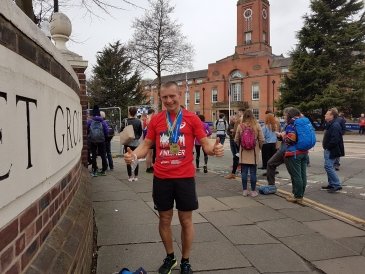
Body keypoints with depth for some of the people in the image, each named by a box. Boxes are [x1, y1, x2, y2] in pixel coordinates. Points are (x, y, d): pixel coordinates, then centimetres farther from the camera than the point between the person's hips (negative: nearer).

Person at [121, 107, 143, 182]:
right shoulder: (138, 121, -5)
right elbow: (140, 133, 2)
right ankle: (136, 176, 13)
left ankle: (130, 176, 7)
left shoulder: (125, 121, -10)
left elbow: (122, 132, -4)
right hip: (136, 143, 1)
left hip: (128, 143, -1)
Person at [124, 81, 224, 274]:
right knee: (164, 219, 14)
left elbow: (205, 144, -3)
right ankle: (170, 257, 37)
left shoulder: (192, 119, -4)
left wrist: (214, 149, -26)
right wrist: (134, 154, -15)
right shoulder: (155, 120, 2)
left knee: (186, 220, 9)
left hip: (185, 177, -2)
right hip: (161, 178, 2)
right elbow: (146, 145, 5)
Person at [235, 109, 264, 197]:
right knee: (253, 172, 7)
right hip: (254, 152, 0)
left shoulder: (240, 126, -6)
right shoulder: (257, 126, -7)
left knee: (244, 172, 9)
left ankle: (245, 190, 15)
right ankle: (253, 191, 14)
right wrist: (259, 147, 15)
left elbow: (236, 140, 1)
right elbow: (261, 140, -5)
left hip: (243, 153, 1)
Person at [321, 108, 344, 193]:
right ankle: (331, 184, 25)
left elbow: (335, 140, -26)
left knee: (328, 166, -11)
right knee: (329, 166, 15)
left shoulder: (335, 126, -20)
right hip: (328, 150, 11)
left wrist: (327, 146, -16)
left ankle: (337, 185, -5)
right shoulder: (329, 125, 13)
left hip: (331, 150, -11)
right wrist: (325, 146, 10)